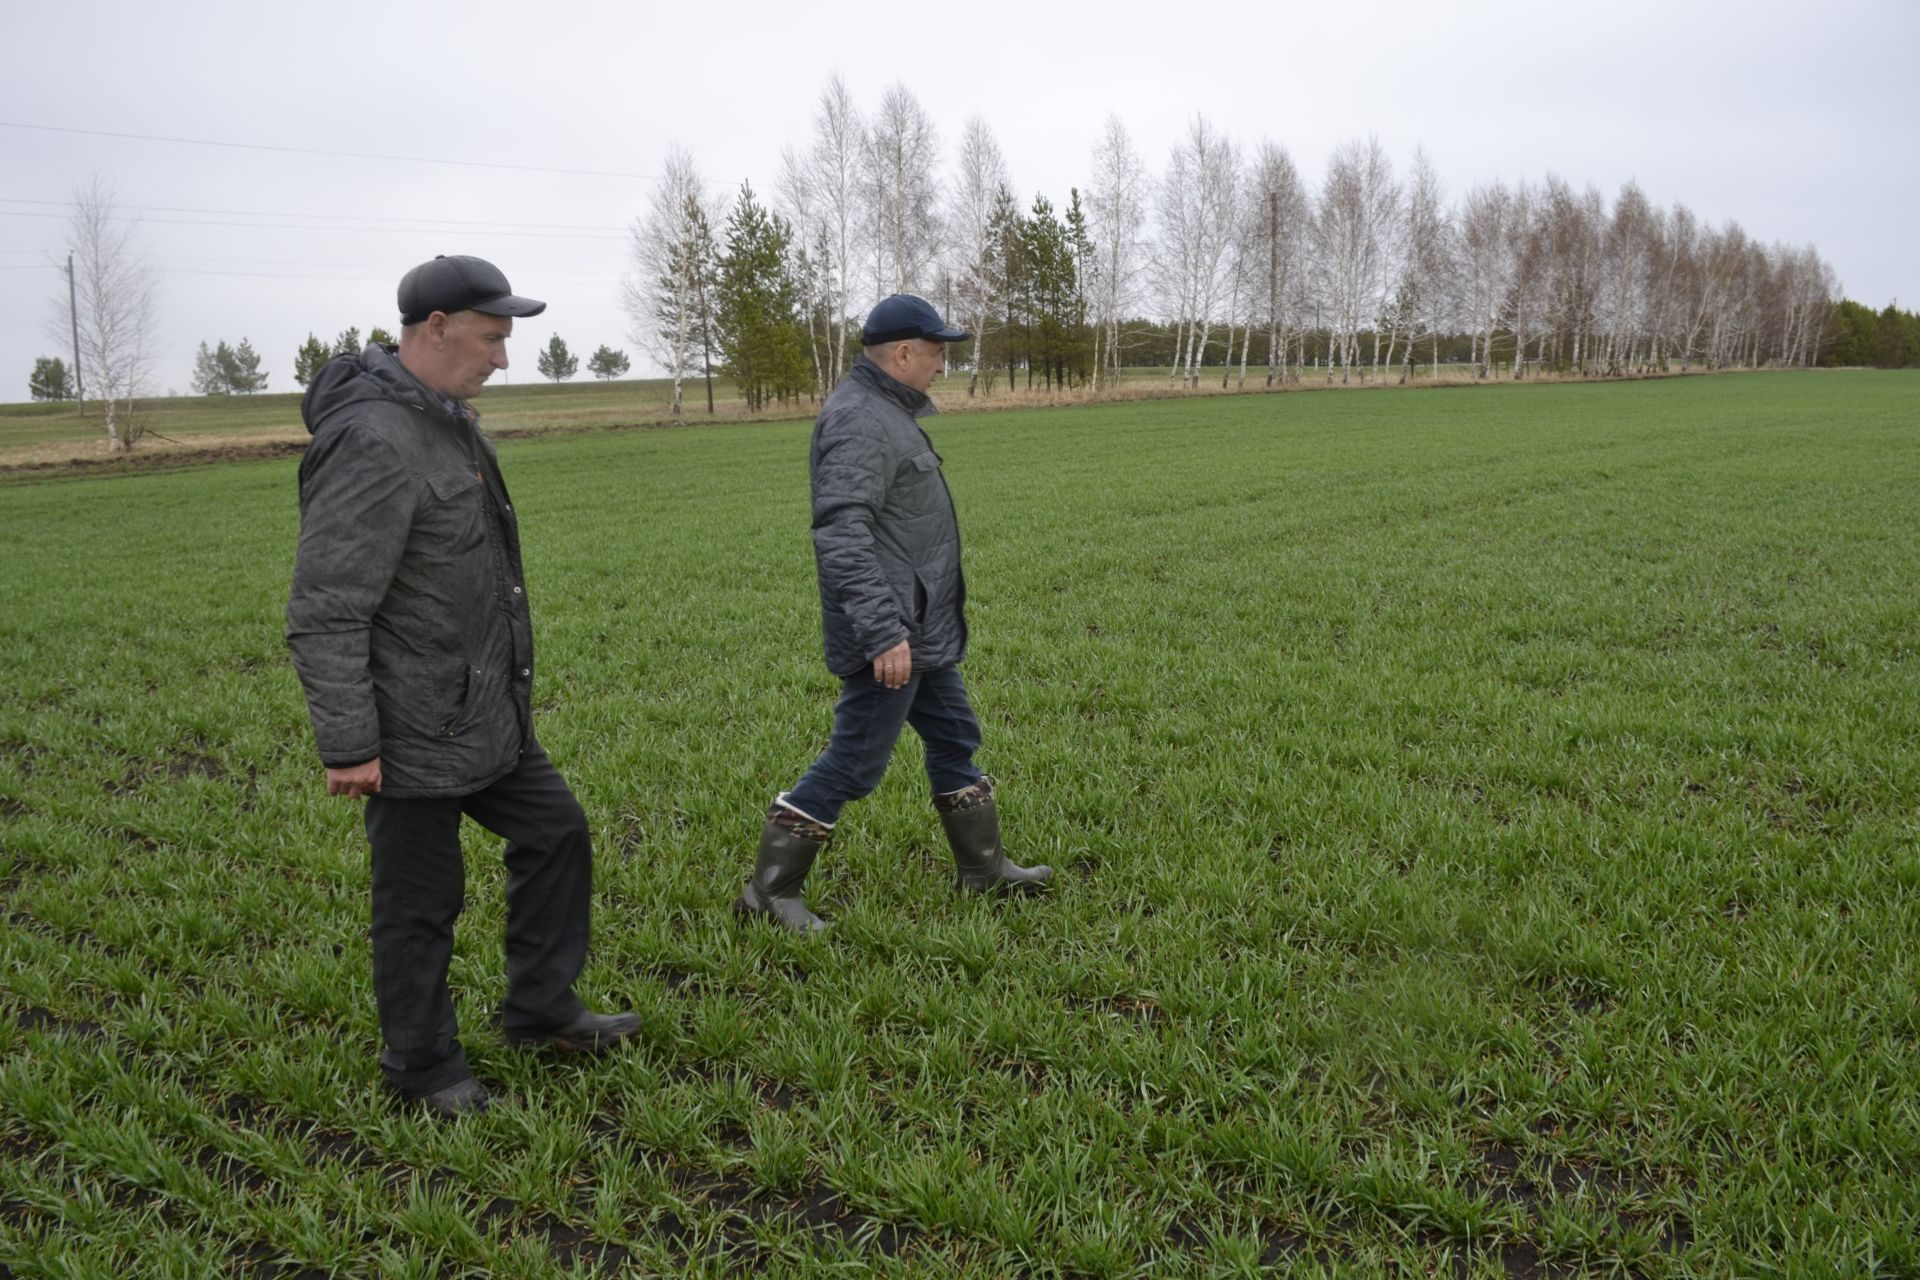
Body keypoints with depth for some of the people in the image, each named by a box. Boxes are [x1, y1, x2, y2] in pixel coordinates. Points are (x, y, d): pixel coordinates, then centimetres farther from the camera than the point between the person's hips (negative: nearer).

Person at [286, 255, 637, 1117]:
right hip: (413, 731, -10)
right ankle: (423, 1068, 26)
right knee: (420, 902, 6)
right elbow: (324, 613, -25)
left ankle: (541, 1010, 32)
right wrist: (347, 745, -23)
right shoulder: (374, 442, -24)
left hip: (485, 713, 10)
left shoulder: (443, 421, 9)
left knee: (555, 834, 16)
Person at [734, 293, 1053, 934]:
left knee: (954, 736, 18)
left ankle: (984, 866, 32)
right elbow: (841, 533, -30)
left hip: (921, 628, 11)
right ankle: (770, 889, 9)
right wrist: (883, 632, -33)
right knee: (854, 761, -3)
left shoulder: (886, 410, 14)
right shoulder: (860, 420, -20)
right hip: (891, 634, -11)